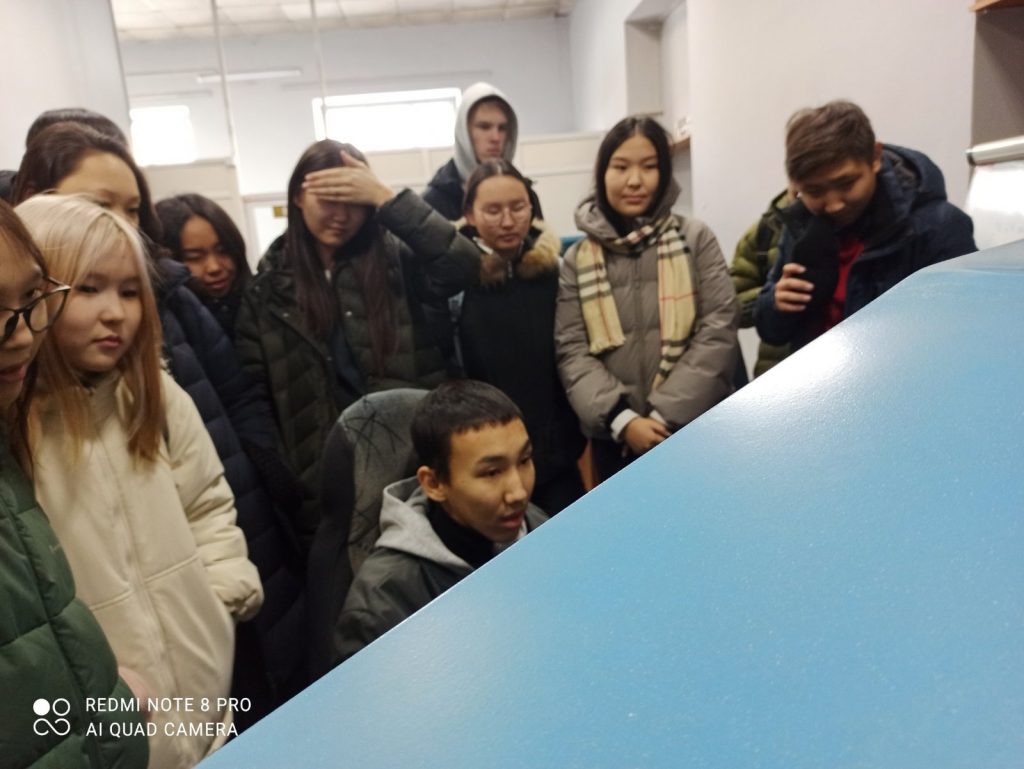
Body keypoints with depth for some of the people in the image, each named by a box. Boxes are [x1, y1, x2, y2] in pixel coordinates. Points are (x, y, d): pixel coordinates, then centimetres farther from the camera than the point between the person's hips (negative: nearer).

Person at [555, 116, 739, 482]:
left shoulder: (696, 239, 1)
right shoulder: (578, 259, 3)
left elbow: (718, 330, -5)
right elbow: (571, 351, -2)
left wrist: (668, 415, -13)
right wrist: (621, 419, -15)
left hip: (694, 430, 0)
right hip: (614, 437, 1)